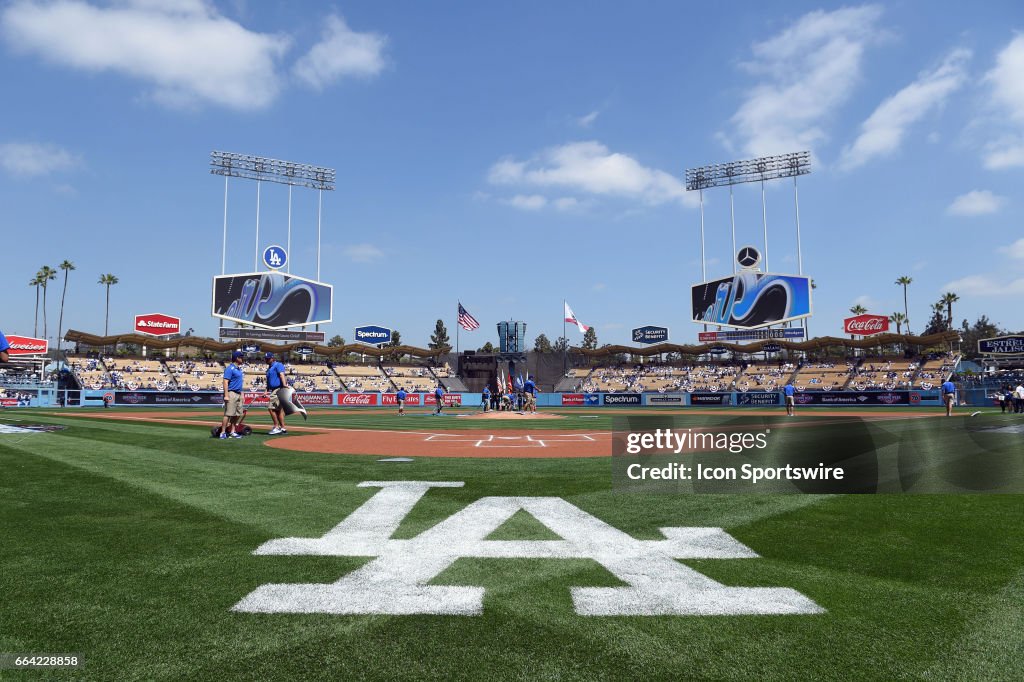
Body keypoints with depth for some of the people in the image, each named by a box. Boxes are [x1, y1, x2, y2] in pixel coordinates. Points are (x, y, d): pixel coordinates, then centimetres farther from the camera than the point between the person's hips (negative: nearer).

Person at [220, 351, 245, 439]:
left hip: (238, 394, 9)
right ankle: (223, 433, -5)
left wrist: (241, 394, 18)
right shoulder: (230, 368, -11)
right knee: (228, 414, -9)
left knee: (237, 414, 10)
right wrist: (226, 395, -23)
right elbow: (225, 382, -17)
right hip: (231, 393, -9)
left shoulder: (238, 368, 16)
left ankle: (232, 432, 17)